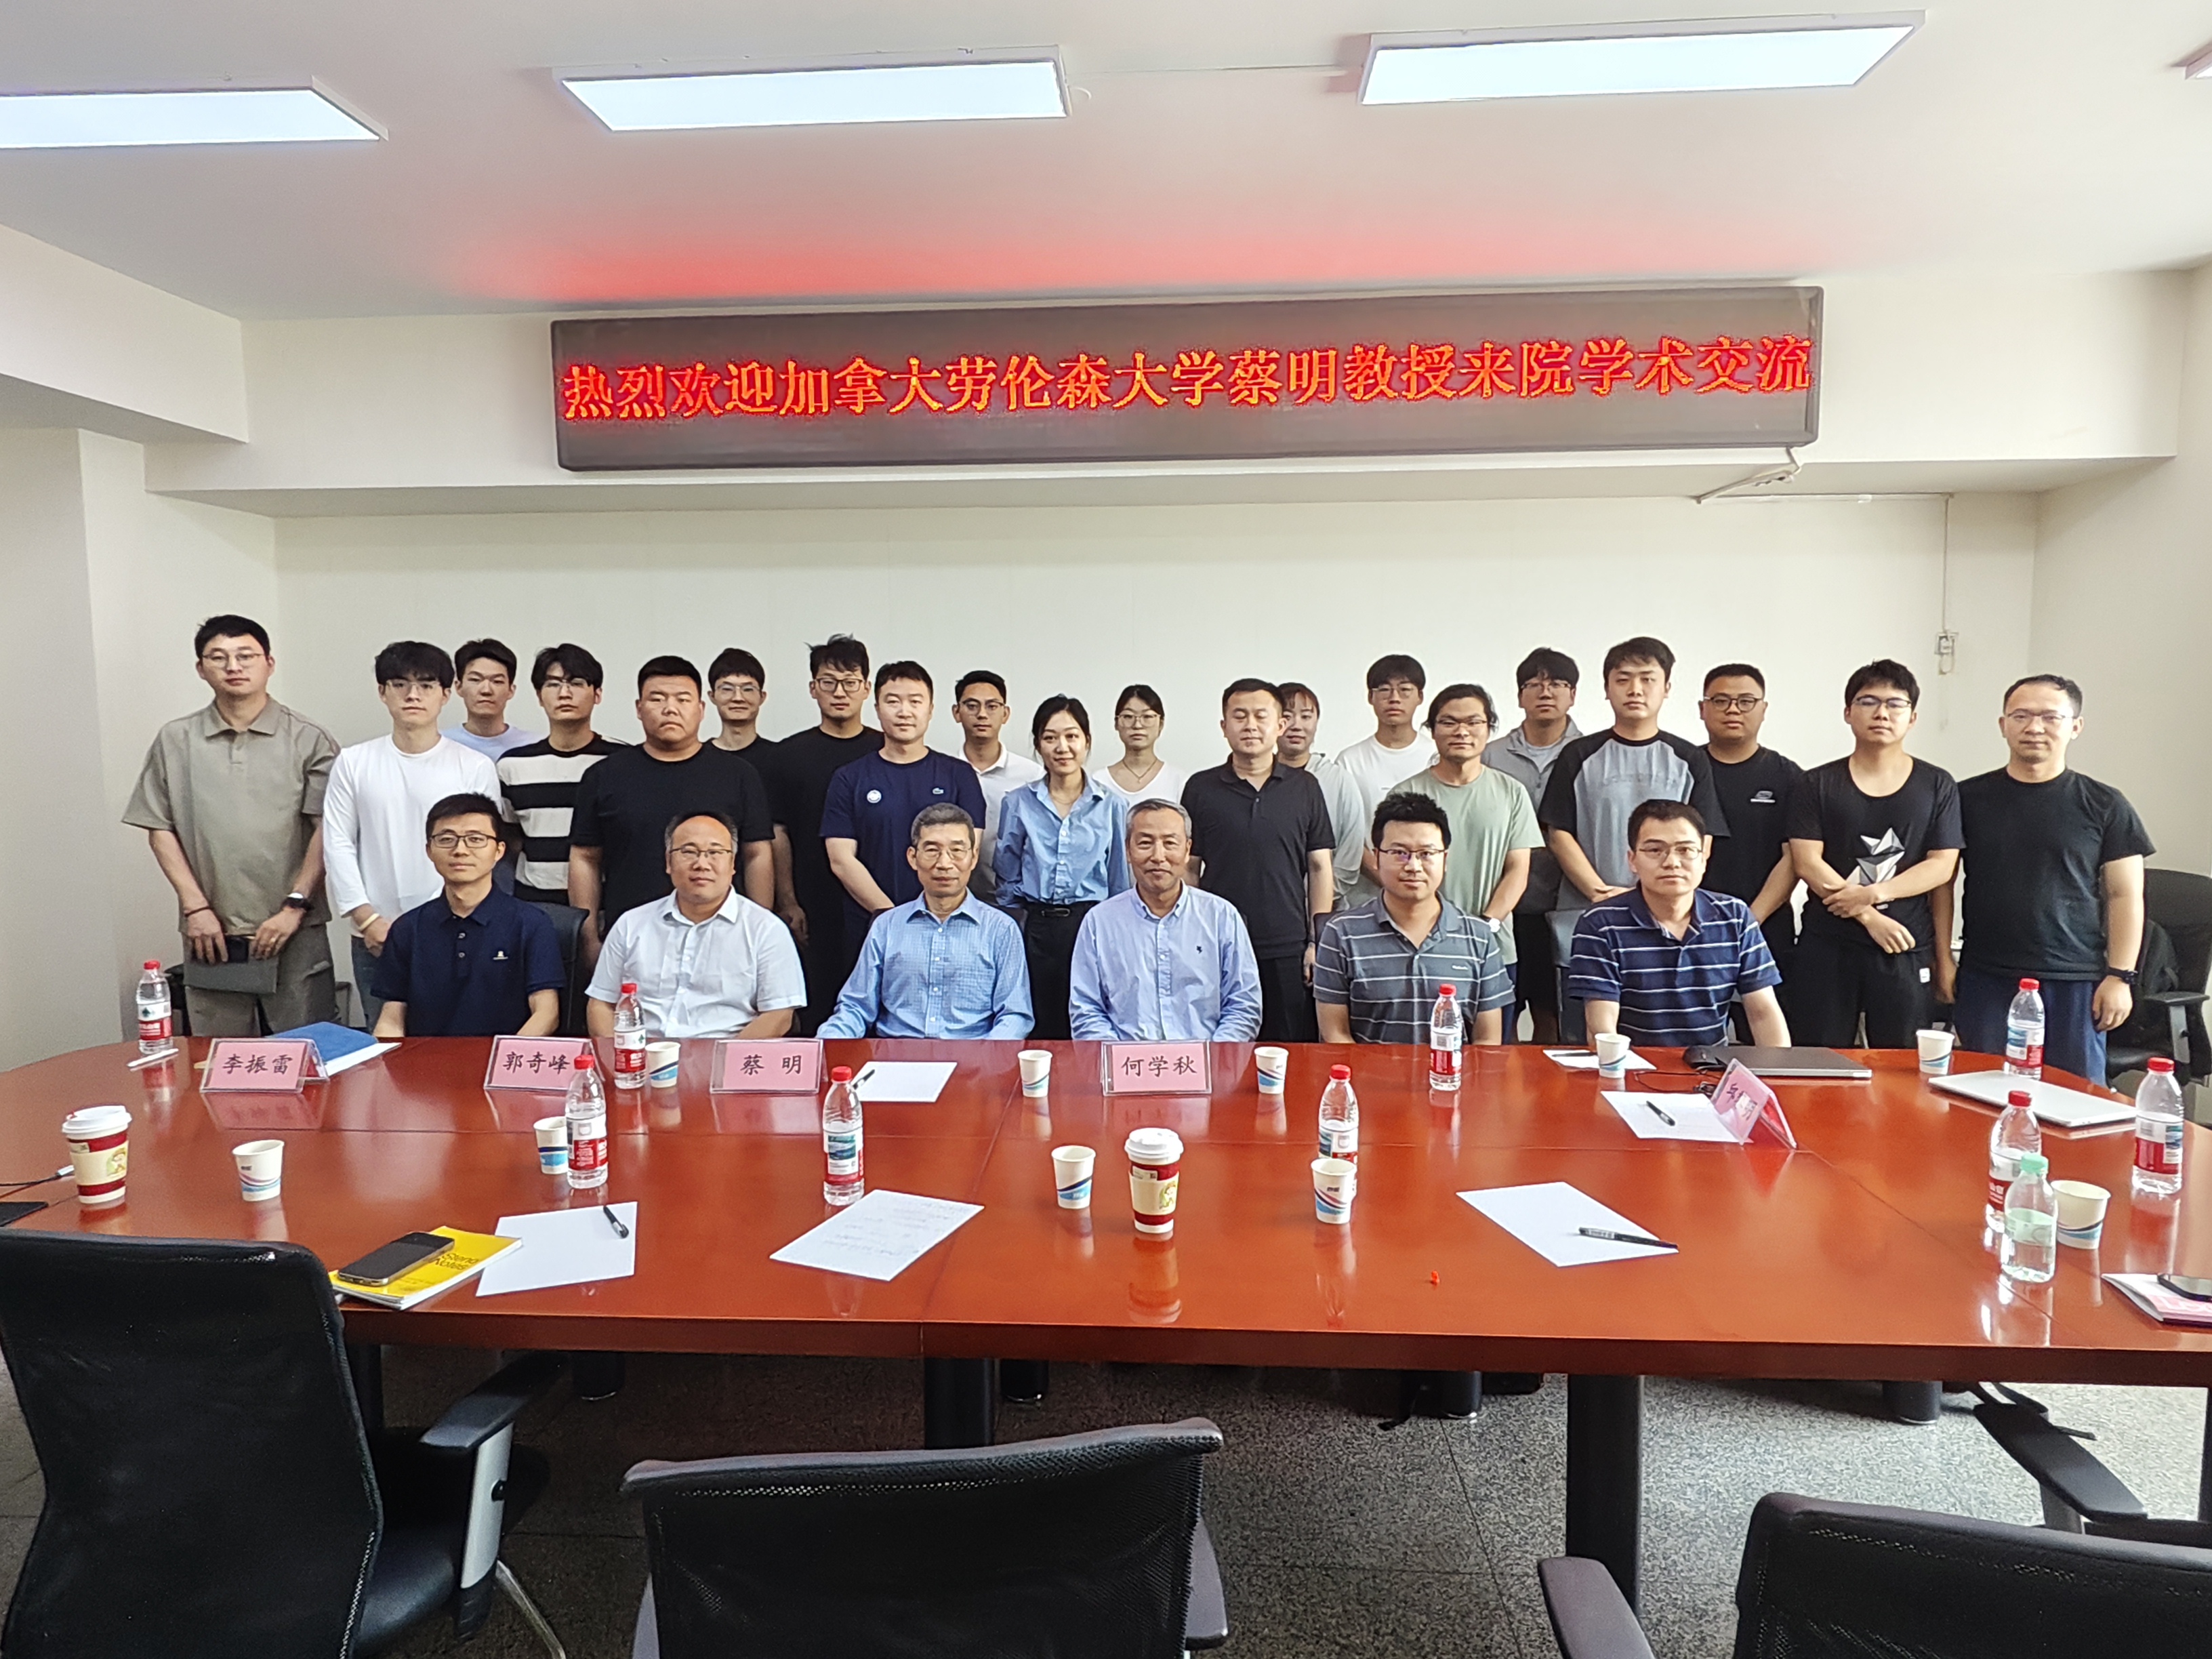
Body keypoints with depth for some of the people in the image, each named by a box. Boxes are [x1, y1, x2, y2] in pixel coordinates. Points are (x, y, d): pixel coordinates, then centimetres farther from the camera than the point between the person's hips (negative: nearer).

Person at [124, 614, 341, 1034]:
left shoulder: (308, 740, 1)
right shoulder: (175, 741, 8)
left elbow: (326, 830, -3)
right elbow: (160, 830, 8)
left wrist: (295, 907, -9)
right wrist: (195, 907, -1)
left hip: (294, 933, -2)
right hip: (210, 933, 2)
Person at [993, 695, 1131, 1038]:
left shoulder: (1112, 805, 4)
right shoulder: (1019, 804, 5)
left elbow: (1120, 881, 9)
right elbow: (1007, 877, 12)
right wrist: (1025, 912, 5)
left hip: (1093, 928, 0)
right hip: (1036, 930, 1)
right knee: (1039, 1033, 5)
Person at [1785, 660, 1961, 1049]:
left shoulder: (1937, 786, 7)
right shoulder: (1816, 784, 3)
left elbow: (1942, 866, 0)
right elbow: (1808, 863, -5)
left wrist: (1873, 893, -14)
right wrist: (1870, 918, -12)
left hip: (1907, 950, 1)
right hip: (1826, 949, -1)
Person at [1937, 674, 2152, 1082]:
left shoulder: (2104, 805, 4)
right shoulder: (1968, 798, 5)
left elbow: (2124, 895, 4)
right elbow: (1942, 881, 7)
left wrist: (2120, 976, -2)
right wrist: (1943, 958, 2)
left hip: (2075, 985, 0)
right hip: (1985, 980, 1)